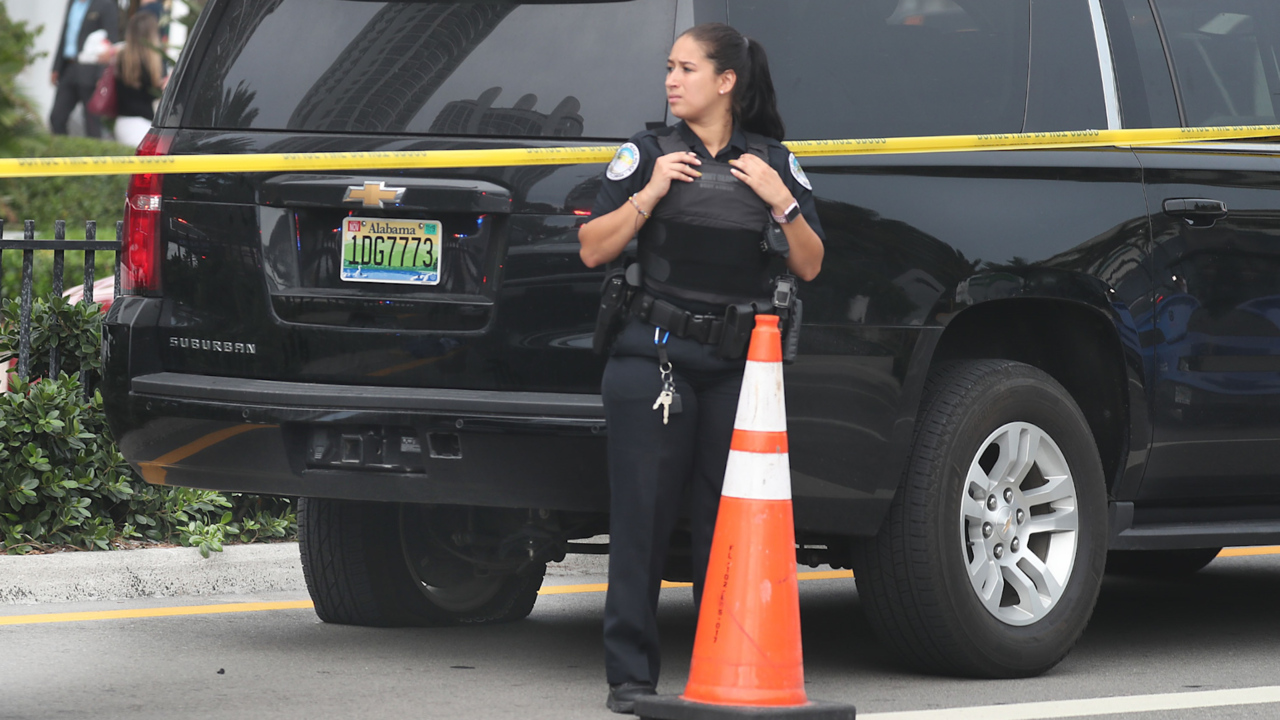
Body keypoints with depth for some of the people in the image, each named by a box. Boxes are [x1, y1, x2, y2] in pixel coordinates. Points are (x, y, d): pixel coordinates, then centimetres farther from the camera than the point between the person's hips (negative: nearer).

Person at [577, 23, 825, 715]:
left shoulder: (774, 164, 10)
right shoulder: (648, 154, 6)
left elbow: (809, 267, 8)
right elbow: (593, 249, 2)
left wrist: (782, 204, -7)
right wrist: (650, 193, -10)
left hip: (739, 365, 1)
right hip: (654, 356, -1)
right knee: (644, 516, -3)